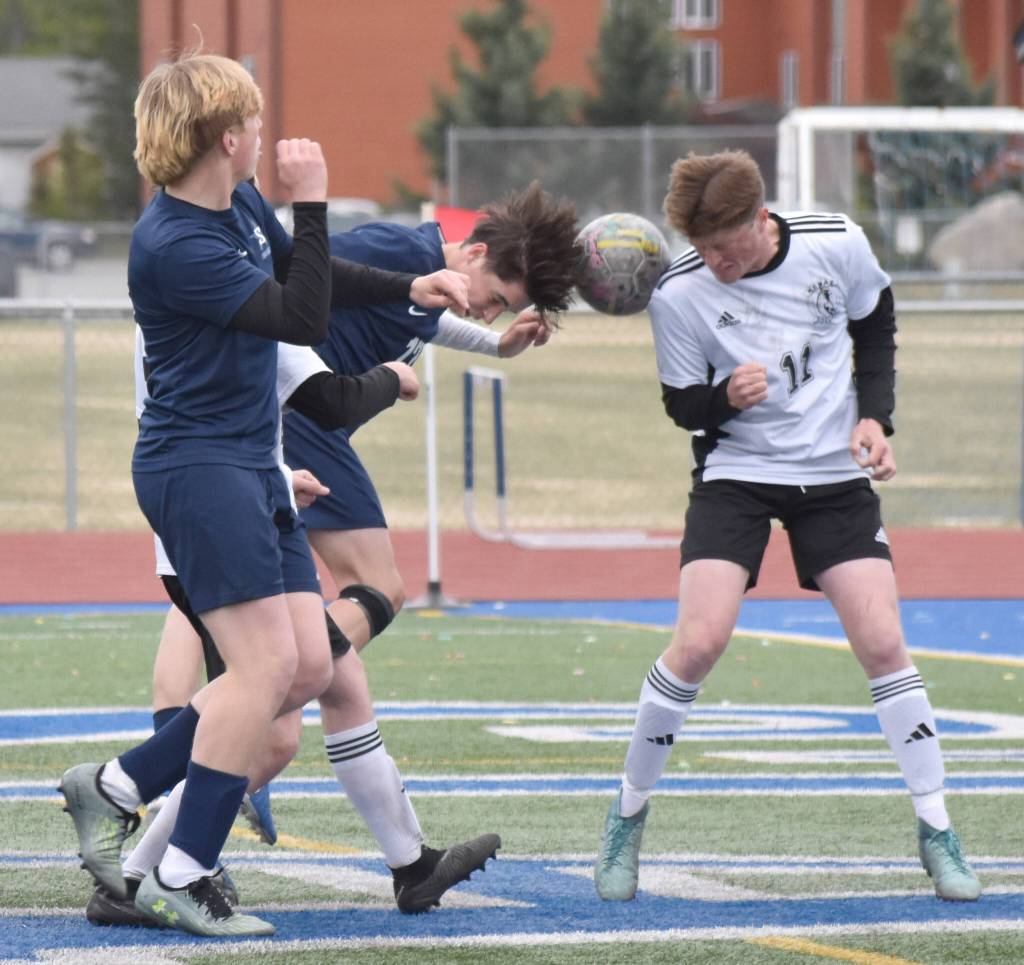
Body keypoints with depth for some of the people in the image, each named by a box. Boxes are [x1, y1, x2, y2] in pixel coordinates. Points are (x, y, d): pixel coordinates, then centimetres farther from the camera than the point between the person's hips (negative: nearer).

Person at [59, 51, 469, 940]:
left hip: (252, 466, 10)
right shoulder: (173, 246, -20)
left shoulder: (241, 205, 8)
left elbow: (308, 274, 28)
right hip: (196, 465, -10)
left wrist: (407, 288, 21)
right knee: (266, 664, -15)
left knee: (309, 666, 5)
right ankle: (181, 878, -9)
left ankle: (117, 785, 13)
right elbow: (302, 319, -20)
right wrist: (311, 202, -18)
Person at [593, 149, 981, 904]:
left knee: (883, 643, -8)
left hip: (835, 473, 1)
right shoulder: (680, 293, -15)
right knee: (699, 642, -16)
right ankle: (628, 819, 3)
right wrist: (726, 398, -26)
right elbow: (684, 404, -3)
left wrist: (875, 417, -3)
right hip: (737, 472, -1)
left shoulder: (838, 245, -12)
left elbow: (876, 324, 8)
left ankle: (937, 835, 3)